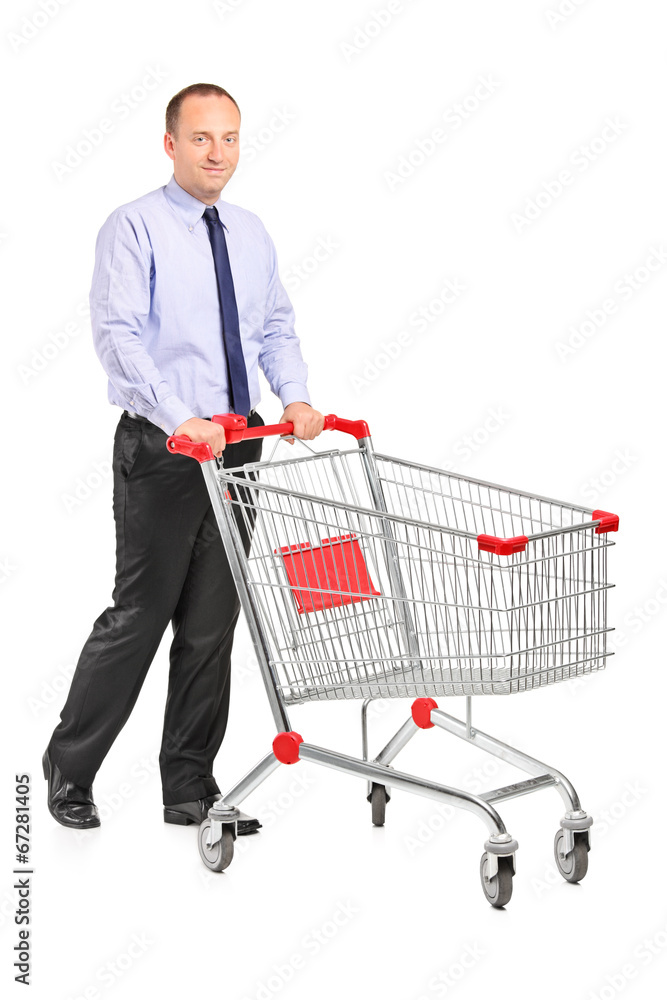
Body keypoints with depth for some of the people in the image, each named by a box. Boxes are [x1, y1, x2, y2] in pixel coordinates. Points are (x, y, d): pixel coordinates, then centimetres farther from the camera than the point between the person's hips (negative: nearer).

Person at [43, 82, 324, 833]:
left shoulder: (251, 234, 12)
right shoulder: (134, 228, -8)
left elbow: (276, 327, 15)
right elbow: (118, 334, -18)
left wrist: (296, 397, -4)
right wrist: (181, 420, -27)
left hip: (237, 445, 6)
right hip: (162, 448, -6)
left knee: (213, 622, 9)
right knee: (140, 613, -2)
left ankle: (190, 786, 20)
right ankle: (69, 768, 17)